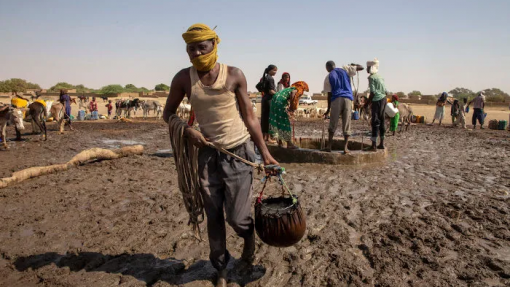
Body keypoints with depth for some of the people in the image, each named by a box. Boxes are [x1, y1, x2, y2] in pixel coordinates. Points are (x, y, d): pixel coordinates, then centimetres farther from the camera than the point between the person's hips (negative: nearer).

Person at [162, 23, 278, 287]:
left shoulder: (234, 75, -7)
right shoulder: (183, 79, -4)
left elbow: (249, 117, -2)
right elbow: (168, 113, 8)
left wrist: (265, 153, -4)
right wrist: (187, 131, -12)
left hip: (239, 152, -2)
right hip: (208, 154, 2)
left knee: (237, 218, -1)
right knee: (214, 217, 10)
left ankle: (249, 236, 35)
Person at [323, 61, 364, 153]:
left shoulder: (328, 78, 8)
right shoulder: (344, 70, 12)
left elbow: (329, 94, 5)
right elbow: (361, 67, 12)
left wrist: (328, 109, 10)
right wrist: (353, 65, 31)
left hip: (336, 99, -1)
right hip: (348, 99, 1)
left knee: (333, 124, 5)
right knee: (346, 125, 3)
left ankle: (329, 146, 4)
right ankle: (345, 147, -1)